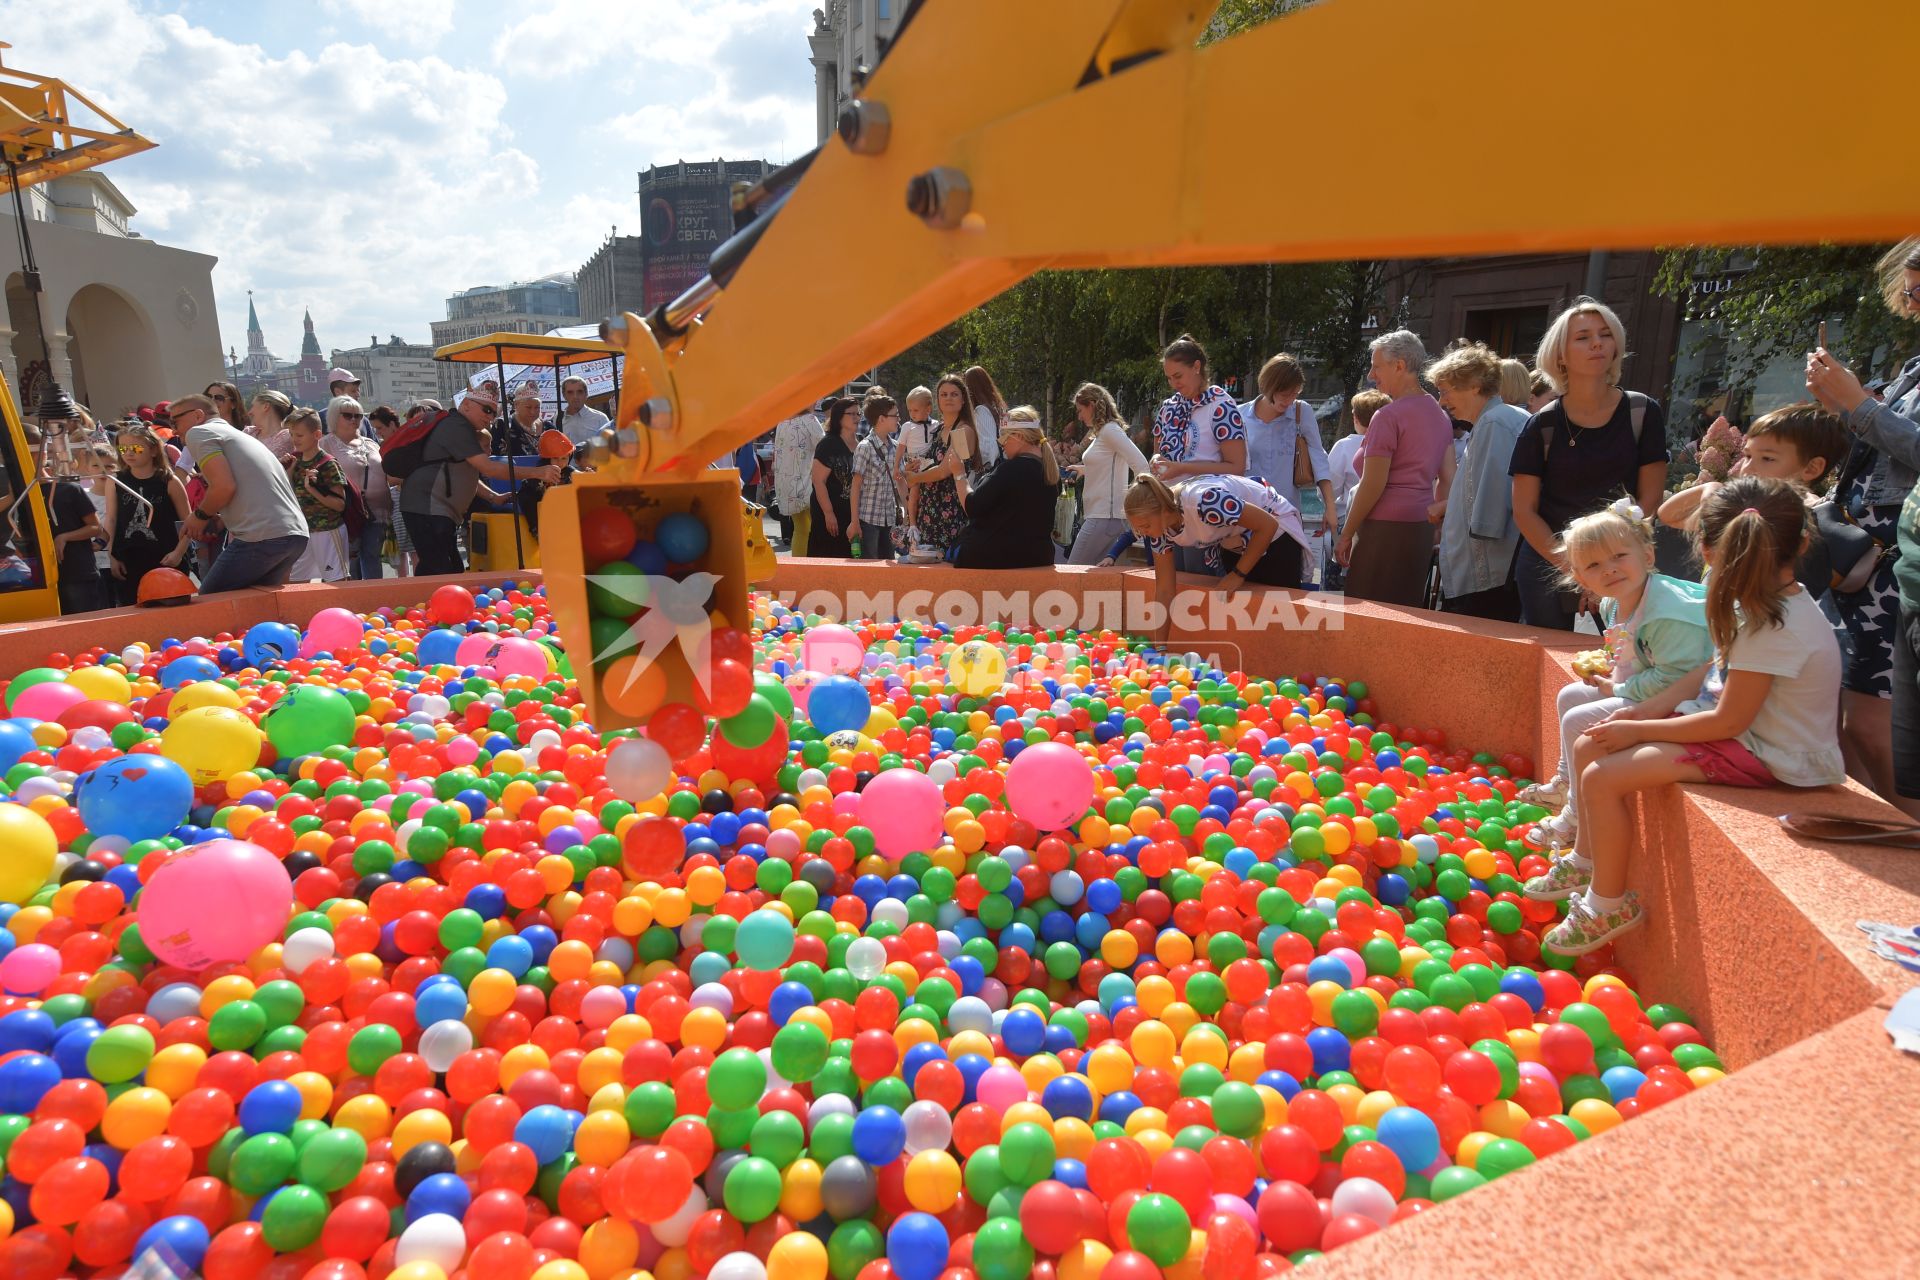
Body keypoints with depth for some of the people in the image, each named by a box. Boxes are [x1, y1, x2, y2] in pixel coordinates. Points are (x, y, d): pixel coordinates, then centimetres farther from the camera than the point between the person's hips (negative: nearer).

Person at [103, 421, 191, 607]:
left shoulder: (169, 482, -3)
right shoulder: (116, 483, 5)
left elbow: (188, 521, -2)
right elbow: (111, 520, 6)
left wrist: (178, 552, -11)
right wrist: (112, 556, 1)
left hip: (164, 560, -3)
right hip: (127, 562, 3)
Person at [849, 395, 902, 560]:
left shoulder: (894, 446, 9)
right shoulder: (865, 447, -9)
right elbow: (856, 486, -9)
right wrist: (855, 522, -11)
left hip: (889, 518, 6)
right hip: (868, 518, -6)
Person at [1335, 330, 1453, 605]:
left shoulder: (1388, 416, -12)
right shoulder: (1440, 414, 14)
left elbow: (1372, 485, -14)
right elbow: (1447, 479, 15)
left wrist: (1346, 535, -8)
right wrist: (1435, 520, 22)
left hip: (1385, 528, -8)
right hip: (1422, 528, 9)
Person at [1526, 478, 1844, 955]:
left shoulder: (1776, 629, -28)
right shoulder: (1771, 603, 1)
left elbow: (1729, 721, -24)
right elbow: (1710, 674, 9)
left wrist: (1638, 730, -15)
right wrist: (1643, 711, 0)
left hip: (1764, 755, -10)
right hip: (1740, 726, 10)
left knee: (1602, 777, -19)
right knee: (1589, 747, 7)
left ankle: (1608, 906, 0)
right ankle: (1584, 863, 23)